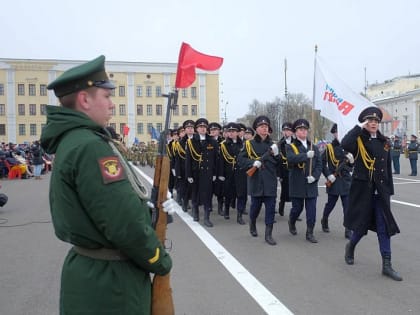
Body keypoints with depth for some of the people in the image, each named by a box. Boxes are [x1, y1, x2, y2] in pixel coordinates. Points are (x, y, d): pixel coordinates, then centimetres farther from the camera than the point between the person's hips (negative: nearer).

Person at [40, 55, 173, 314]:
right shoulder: (91, 147, -24)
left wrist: (154, 210, 4)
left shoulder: (69, 142, 8)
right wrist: (160, 260, -11)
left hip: (90, 270, 9)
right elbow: (125, 223, -27)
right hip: (108, 280, -9)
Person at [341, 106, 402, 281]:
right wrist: (359, 127, -20)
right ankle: (351, 246, 36)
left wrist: (389, 190, 11)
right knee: (362, 224, 7)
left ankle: (386, 265, 9)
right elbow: (345, 144, -30)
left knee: (384, 226, 2)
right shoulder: (358, 140, -6)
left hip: (381, 190, 4)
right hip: (362, 188, -4)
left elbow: (388, 168, 13)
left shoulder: (384, 142, 9)